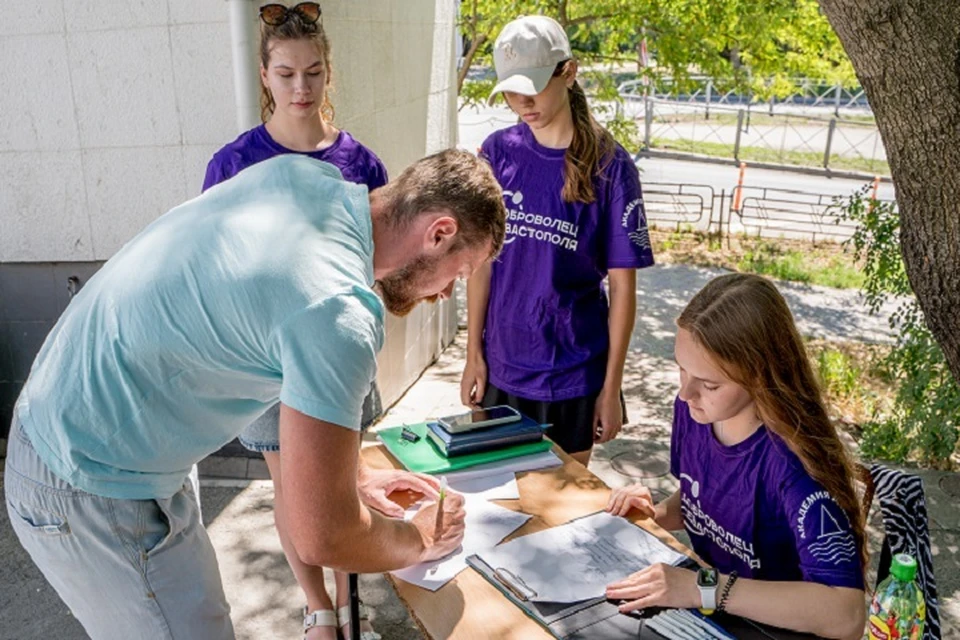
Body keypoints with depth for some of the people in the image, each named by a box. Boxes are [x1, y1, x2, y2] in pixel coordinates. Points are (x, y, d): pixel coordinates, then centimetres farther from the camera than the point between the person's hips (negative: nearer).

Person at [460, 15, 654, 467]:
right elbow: (482, 259, 2)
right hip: (501, 366, 3)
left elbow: (622, 286, -7)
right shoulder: (498, 152, -2)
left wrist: (611, 386, -7)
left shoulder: (609, 166, -10)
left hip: (574, 375, -2)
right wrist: (473, 354, 2)